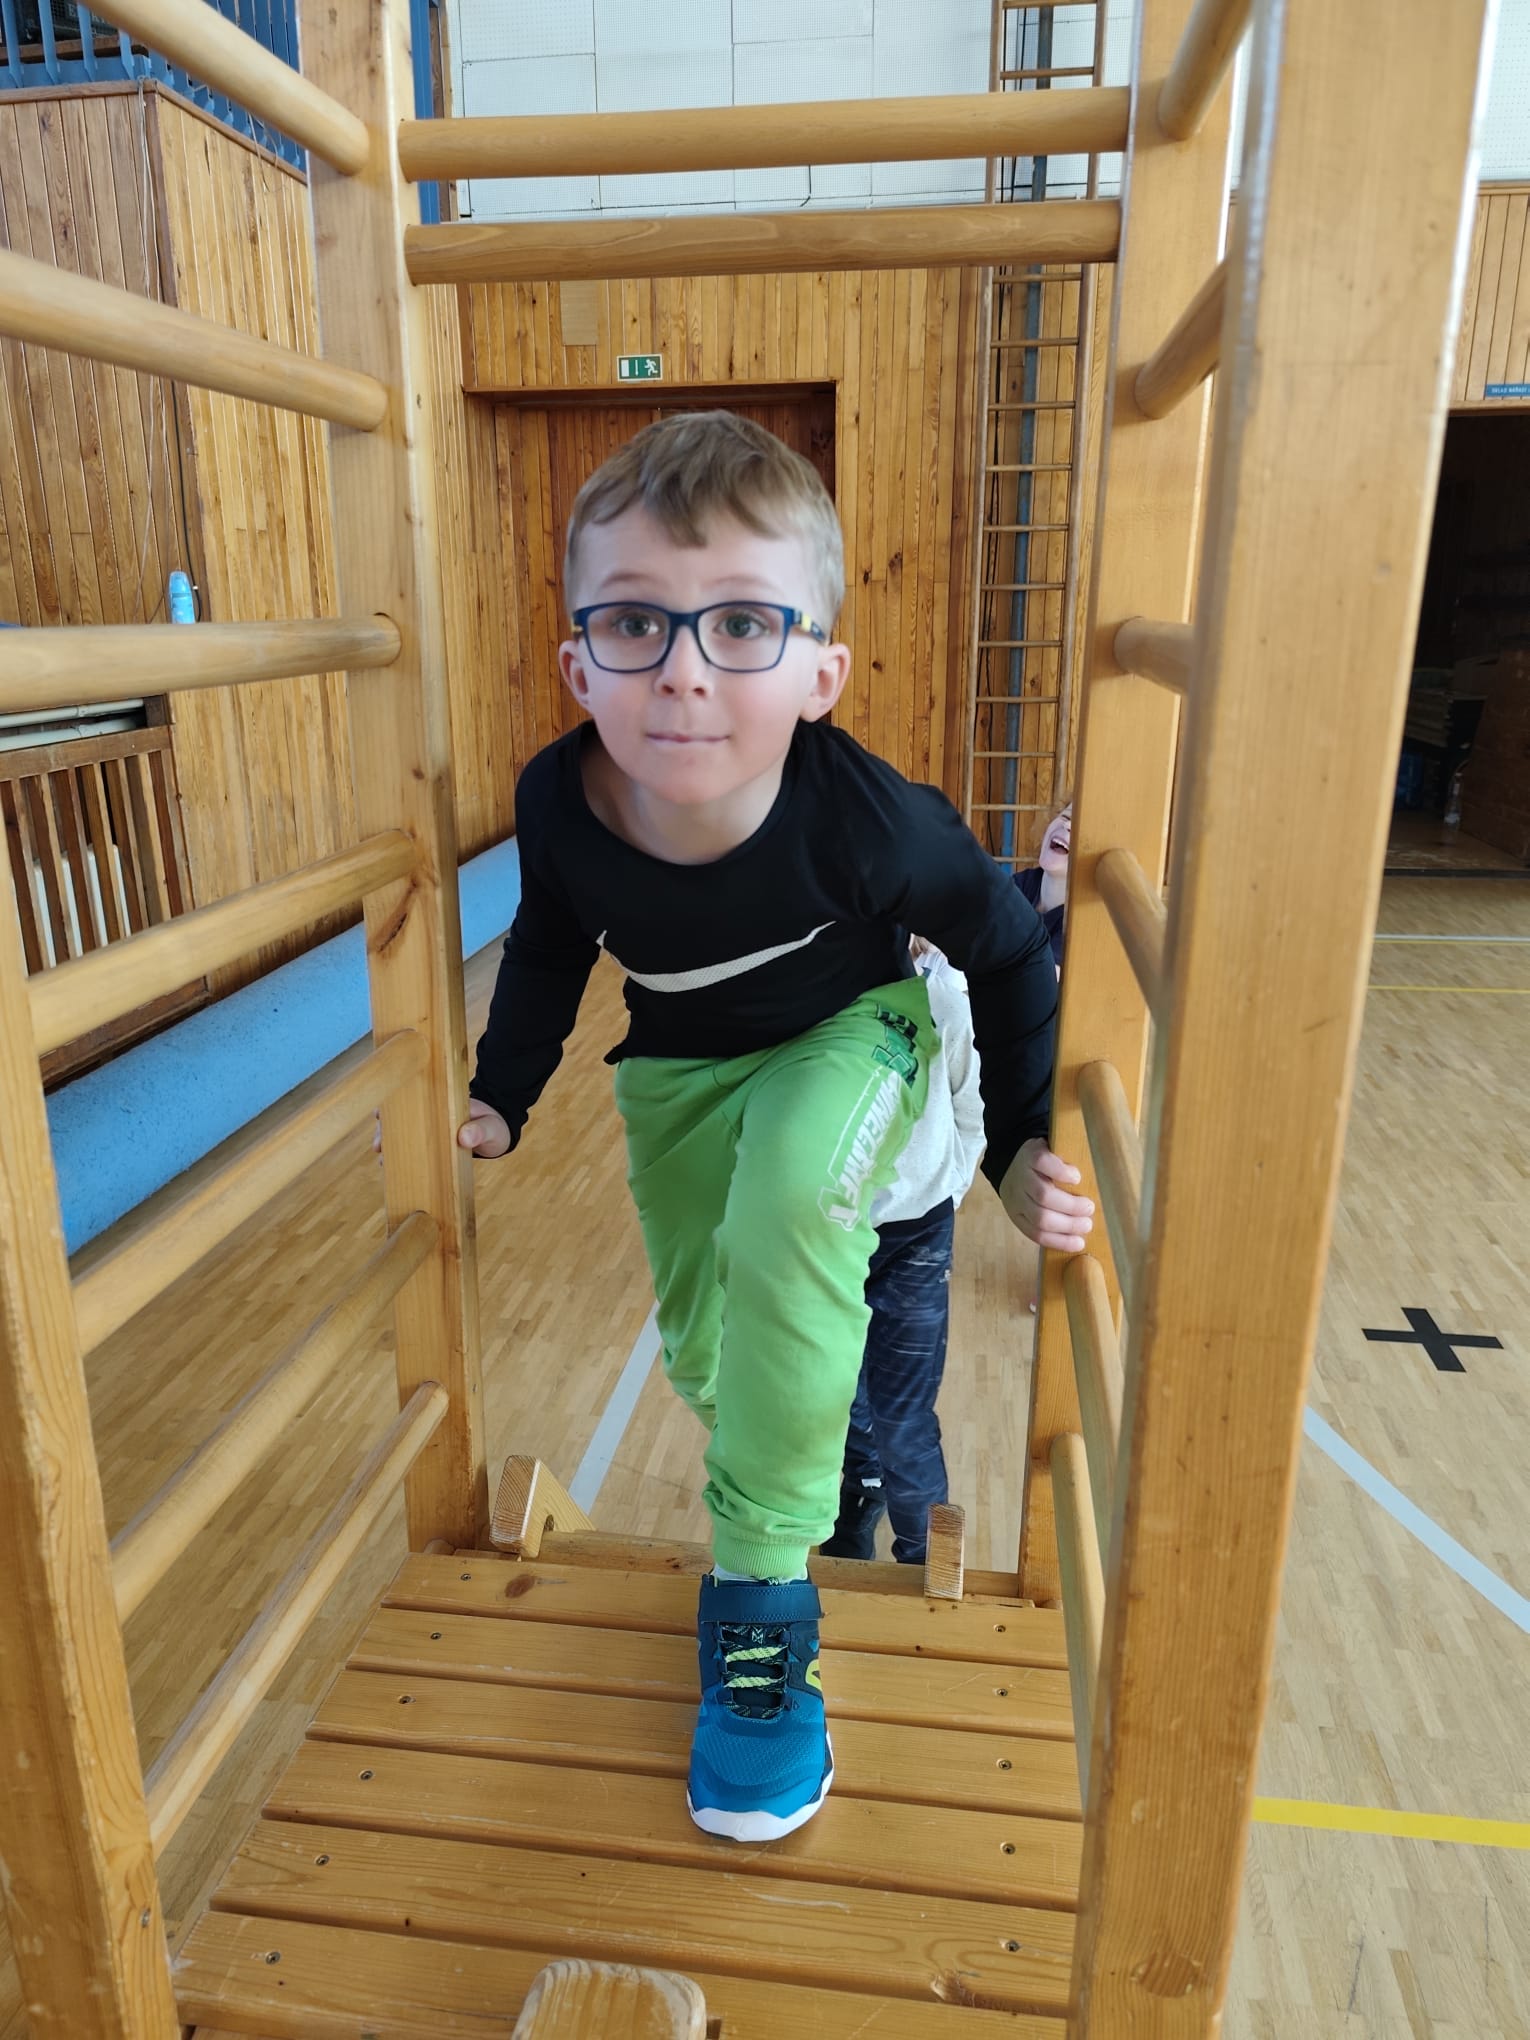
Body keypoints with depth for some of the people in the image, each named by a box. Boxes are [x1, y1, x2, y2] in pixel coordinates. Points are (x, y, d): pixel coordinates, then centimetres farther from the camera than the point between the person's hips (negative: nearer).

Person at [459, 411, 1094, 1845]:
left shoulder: (871, 822, -36)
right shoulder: (559, 803, -28)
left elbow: (1007, 954, -16)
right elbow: (549, 944, -3)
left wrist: (1022, 1141, -18)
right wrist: (499, 1095, -6)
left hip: (845, 1033, -3)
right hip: (678, 1061, 4)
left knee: (787, 1216, -35)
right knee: (703, 1352, 9)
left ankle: (761, 1592, -13)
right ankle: (805, 1438, 48)